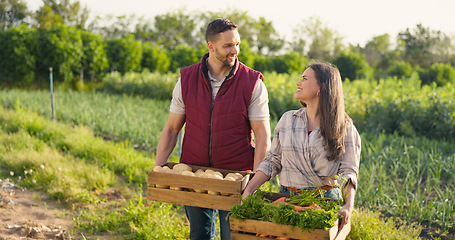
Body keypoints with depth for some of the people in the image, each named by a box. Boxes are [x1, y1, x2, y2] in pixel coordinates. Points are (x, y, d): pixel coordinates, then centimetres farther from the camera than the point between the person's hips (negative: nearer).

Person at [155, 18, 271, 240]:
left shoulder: (253, 84, -7)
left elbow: (262, 135, -8)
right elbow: (172, 129, 5)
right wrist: (157, 170, -3)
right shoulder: (187, 80, 0)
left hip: (236, 176, -2)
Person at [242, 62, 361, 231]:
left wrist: (348, 206, -23)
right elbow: (272, 161, 7)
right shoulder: (287, 119, 6)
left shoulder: (344, 127, -3)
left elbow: (349, 171, -7)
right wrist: (249, 190, -4)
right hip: (287, 196, 2)